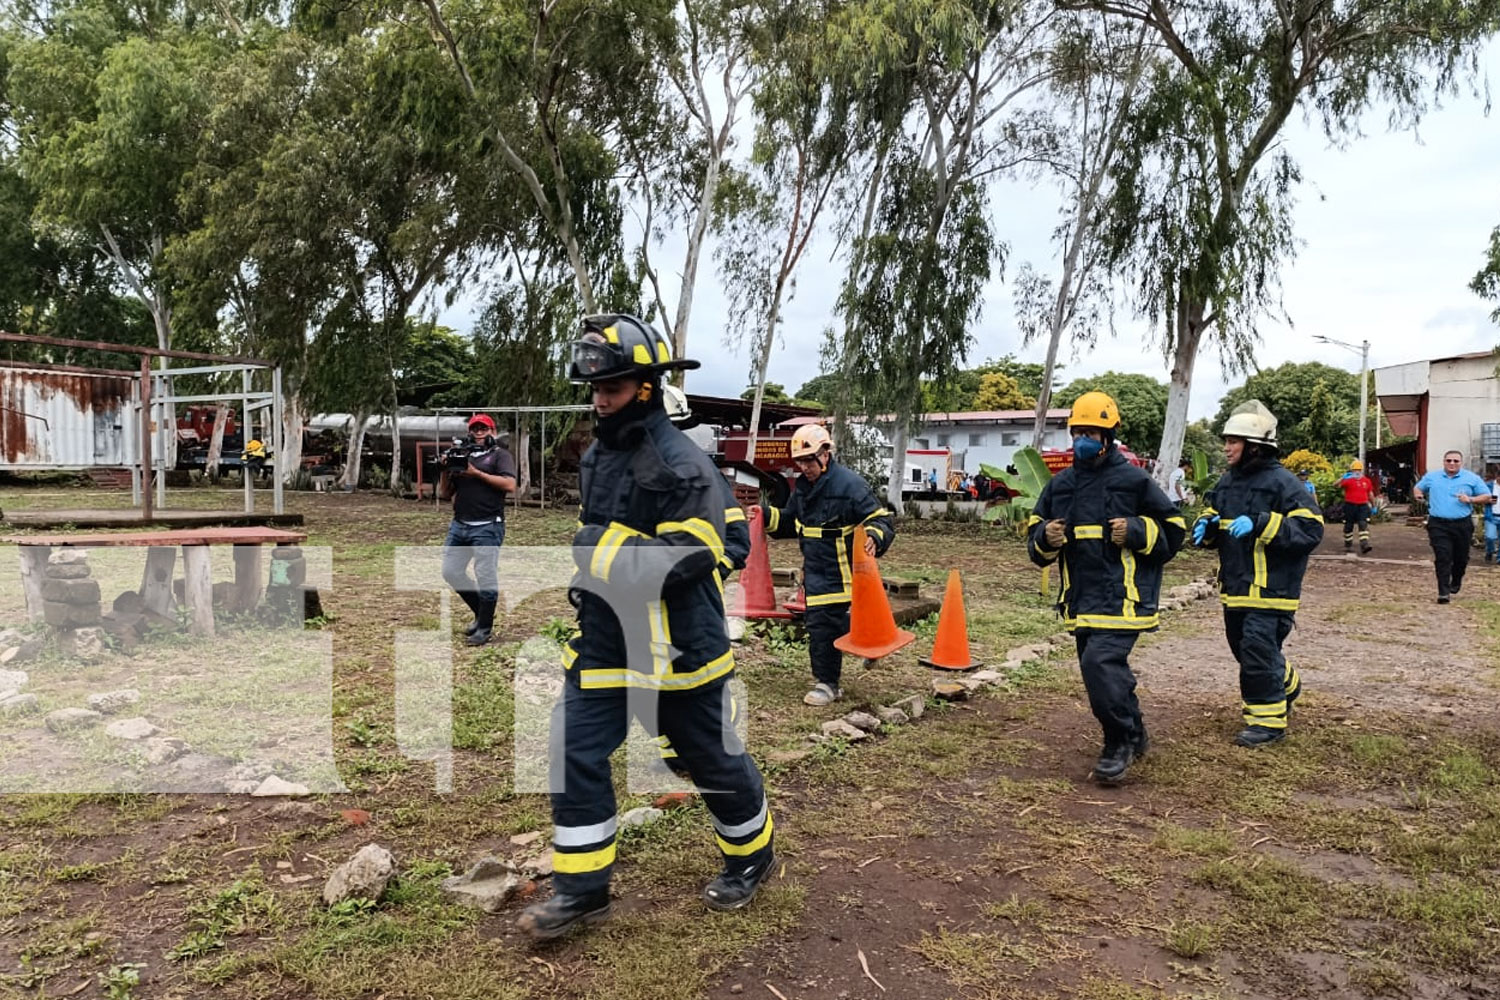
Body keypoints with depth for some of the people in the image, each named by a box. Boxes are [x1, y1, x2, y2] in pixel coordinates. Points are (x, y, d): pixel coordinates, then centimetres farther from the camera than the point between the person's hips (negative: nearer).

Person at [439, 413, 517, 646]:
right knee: (451, 572, 7)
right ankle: (481, 612, 24)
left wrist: (477, 473, -14)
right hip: (459, 525, 6)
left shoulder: (500, 455, 3)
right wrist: (445, 470, 0)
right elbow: (444, 494, 17)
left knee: (485, 577, -6)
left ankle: (485, 627, 8)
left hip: (487, 528, -6)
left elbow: (510, 485, -14)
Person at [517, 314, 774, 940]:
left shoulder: (681, 463, -19)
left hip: (676, 647, -7)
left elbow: (694, 554, -26)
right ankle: (581, 891, 17)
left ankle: (751, 855, 37)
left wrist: (607, 551, -28)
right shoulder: (596, 455, 8)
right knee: (574, 754, 3)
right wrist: (574, 550, 7)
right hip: (603, 642, 7)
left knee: (713, 760, 11)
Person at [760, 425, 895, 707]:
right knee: (816, 621, 15)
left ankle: (827, 683, 8)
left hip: (839, 573, -8)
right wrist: (766, 515, 6)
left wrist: (874, 537, -36)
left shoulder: (850, 485, -17)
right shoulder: (802, 487, 8)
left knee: (823, 624, -6)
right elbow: (789, 522, 21)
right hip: (814, 570, 8)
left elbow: (881, 520, -16)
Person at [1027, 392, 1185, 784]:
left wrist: (1136, 531, -12)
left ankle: (1120, 743, -1)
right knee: (1103, 670, 13)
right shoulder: (1060, 485, 12)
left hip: (1122, 595, -6)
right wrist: (1046, 537, -6)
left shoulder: (1134, 480, -2)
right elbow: (1035, 536, 16)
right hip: (1081, 599, 6)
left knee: (1101, 662, -20)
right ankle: (1134, 736, 35)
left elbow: (1173, 528, 4)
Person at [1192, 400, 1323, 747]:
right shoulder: (1227, 482, 12)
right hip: (1235, 588, 8)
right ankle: (1286, 685, 46)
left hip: (1269, 589, -8)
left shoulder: (1282, 482, -12)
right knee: (1244, 649, 20)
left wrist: (1259, 524, -28)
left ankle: (1268, 719, 6)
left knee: (1258, 651, -8)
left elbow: (1311, 529, -19)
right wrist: (1205, 527, 0)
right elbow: (1213, 518, 24)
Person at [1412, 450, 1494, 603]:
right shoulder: (1431, 476, 7)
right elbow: (1417, 487, 21)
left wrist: (1470, 499, -13)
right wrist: (1418, 494, -3)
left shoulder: (1472, 478, 4)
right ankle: (1443, 592, -10)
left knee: (1461, 558, 12)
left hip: (1463, 525, 1)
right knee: (1442, 558, -9)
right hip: (1438, 525, -1)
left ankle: (1456, 582, 39)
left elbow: (1487, 497, 6)